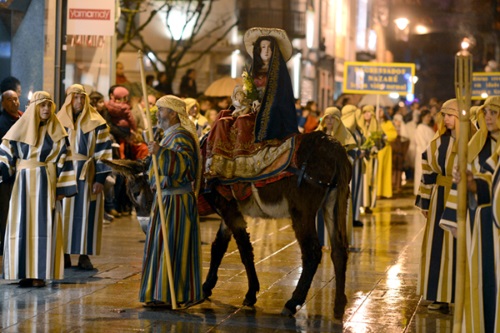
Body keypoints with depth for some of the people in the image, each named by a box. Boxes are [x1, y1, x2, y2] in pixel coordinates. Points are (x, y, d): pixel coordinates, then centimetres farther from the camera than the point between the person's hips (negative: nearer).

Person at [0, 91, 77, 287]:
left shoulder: (56, 131, 3)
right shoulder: (20, 128, 5)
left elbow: (62, 160, 2)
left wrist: (62, 187, -3)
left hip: (46, 183, -1)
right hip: (23, 183, 1)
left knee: (43, 225, -5)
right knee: (21, 225, -1)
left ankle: (40, 274, -3)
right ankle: (25, 273, 3)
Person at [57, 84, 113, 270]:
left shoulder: (96, 123, 0)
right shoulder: (59, 122, 7)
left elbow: (103, 151, -3)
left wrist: (100, 178, -10)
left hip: (88, 175, -2)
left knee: (86, 213, 0)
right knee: (64, 213, 2)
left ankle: (84, 255, 4)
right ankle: (64, 254, 7)